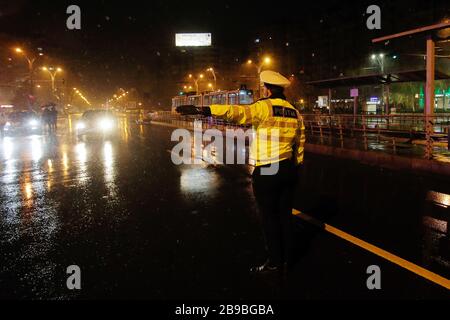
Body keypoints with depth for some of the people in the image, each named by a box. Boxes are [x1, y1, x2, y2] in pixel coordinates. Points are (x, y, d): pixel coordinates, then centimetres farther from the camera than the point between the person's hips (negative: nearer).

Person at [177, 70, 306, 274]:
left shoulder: (265, 107, -12)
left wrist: (202, 110, -34)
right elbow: (300, 143, 12)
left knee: (269, 217, 6)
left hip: (267, 171, -7)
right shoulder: (294, 112, 9)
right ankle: (287, 259, 28)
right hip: (289, 170, 7)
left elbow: (238, 112, -27)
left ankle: (274, 262, 18)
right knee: (285, 214, 16)